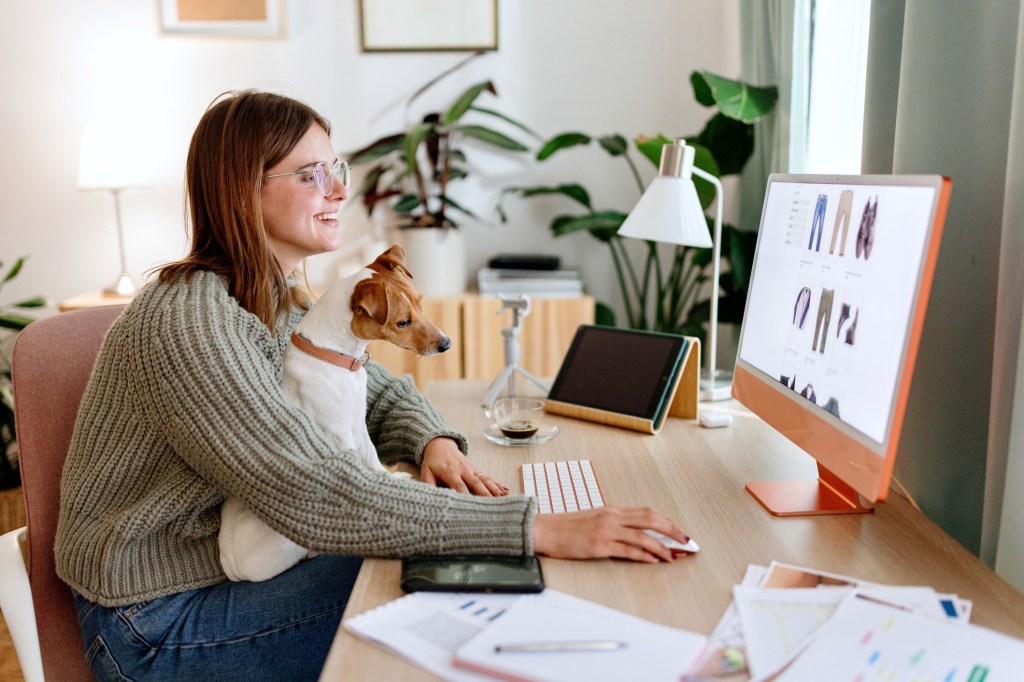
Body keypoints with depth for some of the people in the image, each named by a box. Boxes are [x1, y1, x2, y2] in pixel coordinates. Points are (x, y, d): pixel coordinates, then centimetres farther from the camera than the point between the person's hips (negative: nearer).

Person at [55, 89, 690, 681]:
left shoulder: (277, 297, 3)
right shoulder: (190, 323, -27)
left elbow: (380, 391, 12)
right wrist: (544, 530, -37)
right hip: (159, 626, -8)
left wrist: (435, 441, -13)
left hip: (233, 563, 8)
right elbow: (321, 498, -35)